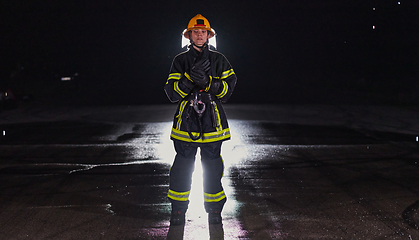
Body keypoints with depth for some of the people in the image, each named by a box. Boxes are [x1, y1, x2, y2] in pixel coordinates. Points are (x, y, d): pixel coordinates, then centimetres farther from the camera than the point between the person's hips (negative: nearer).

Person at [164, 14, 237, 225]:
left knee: (212, 168, 4)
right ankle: (178, 211, 14)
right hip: (186, 121, 0)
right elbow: (172, 92, -4)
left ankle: (214, 210, 18)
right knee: (182, 167, 0)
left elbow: (228, 88, -2)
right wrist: (190, 78, -20)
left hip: (211, 122, 1)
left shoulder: (219, 61, 9)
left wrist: (207, 82, -18)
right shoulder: (180, 61, 6)